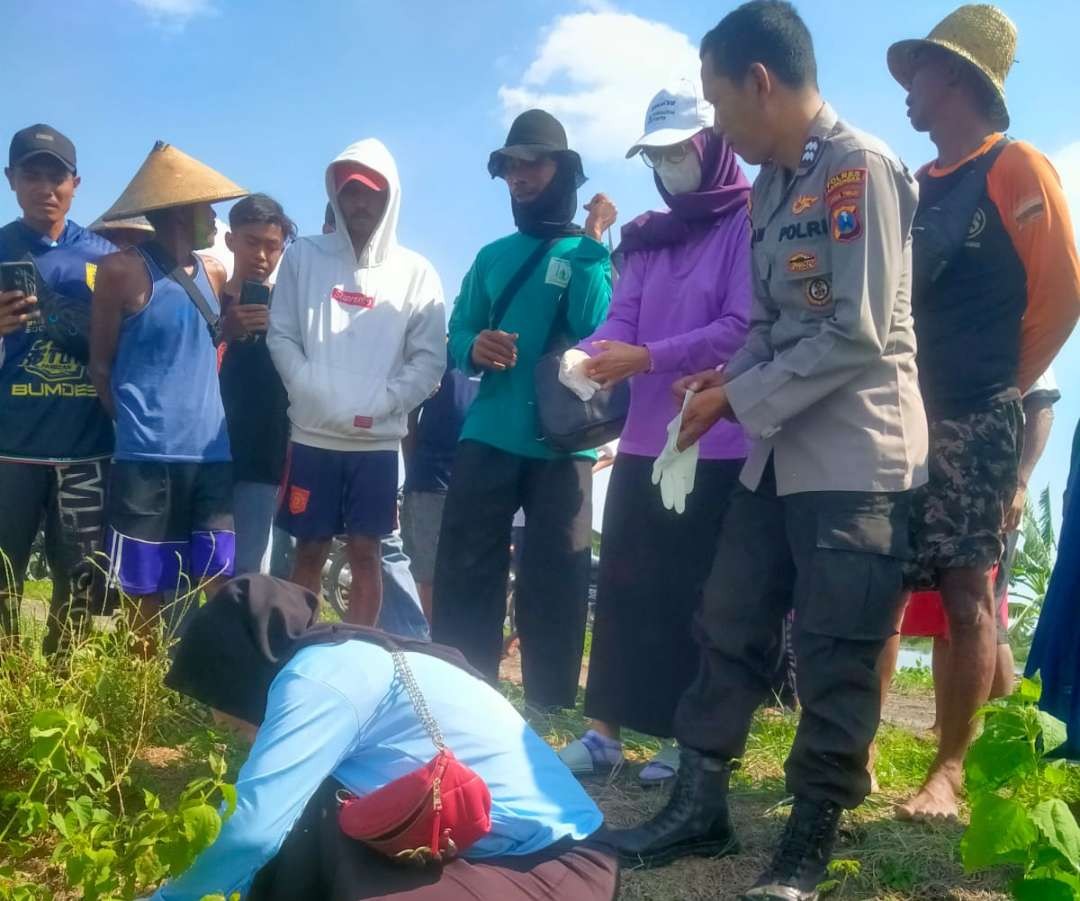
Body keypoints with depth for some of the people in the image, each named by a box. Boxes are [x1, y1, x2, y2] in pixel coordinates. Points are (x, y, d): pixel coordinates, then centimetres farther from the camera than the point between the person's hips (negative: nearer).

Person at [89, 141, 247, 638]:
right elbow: (100, 364, 2)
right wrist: (136, 421, 3)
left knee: (219, 586, 0)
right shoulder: (122, 270, -4)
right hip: (146, 455, -4)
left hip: (211, 454, 5)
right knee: (148, 592, 3)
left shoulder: (215, 274, 13)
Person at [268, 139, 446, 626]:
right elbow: (281, 335, 2)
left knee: (365, 553, 4)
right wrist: (312, 391, -13)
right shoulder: (304, 256, 7)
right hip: (313, 435, 1)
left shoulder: (415, 271, 4)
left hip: (378, 441, 0)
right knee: (310, 550, 7)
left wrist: (384, 401, -14)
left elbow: (430, 357, 0)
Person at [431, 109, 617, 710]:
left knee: (555, 582, 3)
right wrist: (474, 347, -10)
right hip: (487, 439, 4)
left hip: (562, 444, -3)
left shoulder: (592, 253, 3)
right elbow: (458, 333, 13)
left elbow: (596, 333, -14)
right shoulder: (492, 256, 17)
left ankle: (552, 712, 13)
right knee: (464, 574, 3)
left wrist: (590, 244, -14)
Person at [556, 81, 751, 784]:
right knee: (624, 586, 7)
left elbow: (743, 329, -14)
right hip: (645, 440, 6)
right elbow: (622, 321, 9)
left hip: (719, 444, -6)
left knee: (697, 595, 1)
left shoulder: (749, 223, -4)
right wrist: (589, 357, -13)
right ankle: (605, 730, 15)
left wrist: (646, 358, -19)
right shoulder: (646, 237, 18)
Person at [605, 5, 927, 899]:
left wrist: (740, 401, -13)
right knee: (729, 630, 10)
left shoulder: (861, 166, -12)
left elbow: (858, 334, -18)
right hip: (778, 451, 8)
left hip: (854, 453, -8)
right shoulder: (771, 186, 14)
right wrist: (728, 379, 0)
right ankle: (700, 806, 23)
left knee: (835, 659, 1)